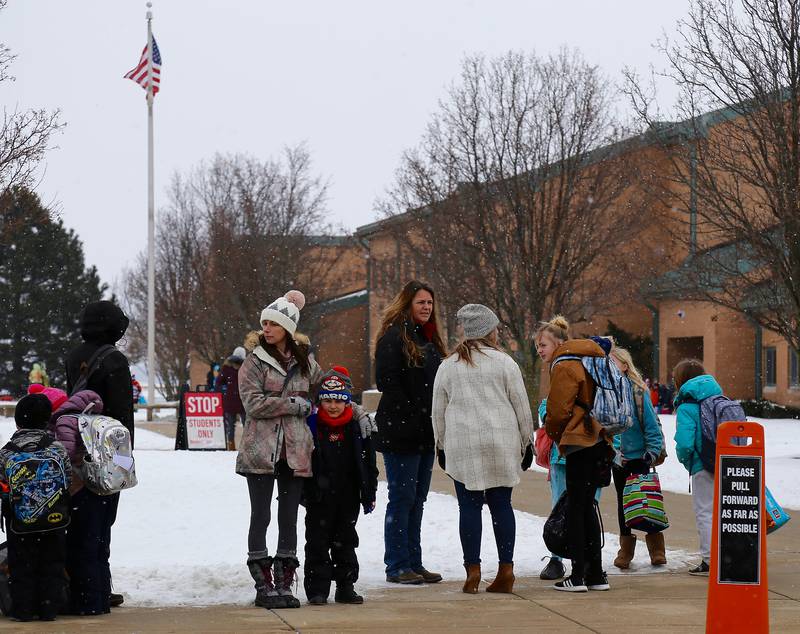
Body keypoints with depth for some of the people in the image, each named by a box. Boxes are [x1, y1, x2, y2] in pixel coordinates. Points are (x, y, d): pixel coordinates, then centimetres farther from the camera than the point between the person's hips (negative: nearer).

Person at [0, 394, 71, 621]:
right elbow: (69, 481, -2)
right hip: (54, 518, 0)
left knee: (21, 564, 10)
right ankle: (49, 608, 11)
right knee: (52, 563, 11)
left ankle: (23, 609, 9)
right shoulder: (57, 449, -7)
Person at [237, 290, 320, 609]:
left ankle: (283, 583, 12)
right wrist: (295, 404, -11)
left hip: (295, 451, 4)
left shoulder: (304, 362, 12)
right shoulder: (254, 362, -1)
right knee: (260, 516, -1)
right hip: (261, 450, -3)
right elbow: (253, 403, -12)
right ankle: (264, 585, 4)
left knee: (289, 519, 6)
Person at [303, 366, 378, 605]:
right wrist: (299, 492, 0)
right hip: (319, 498, -2)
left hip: (348, 497, 2)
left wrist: (369, 494, 5)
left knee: (345, 542, 10)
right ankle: (317, 589, 6)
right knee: (317, 542, 1)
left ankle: (345, 588, 18)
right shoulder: (311, 424, -5)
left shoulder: (357, 425, 0)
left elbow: (368, 461, 6)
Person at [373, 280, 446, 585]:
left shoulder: (430, 339, 17)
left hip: (425, 434, 9)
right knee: (402, 497, -4)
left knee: (417, 498, 12)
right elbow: (386, 381, -17)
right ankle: (397, 566, 1)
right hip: (400, 433, -9)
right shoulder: (393, 337, -11)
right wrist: (413, 416, -18)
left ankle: (413, 563, 18)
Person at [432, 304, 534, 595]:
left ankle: (472, 571, -1)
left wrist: (441, 446, 19)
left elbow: (438, 411, 10)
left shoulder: (447, 366, 6)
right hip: (501, 444, -1)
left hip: (461, 447, 1)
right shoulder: (503, 362, 0)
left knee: (469, 506, 2)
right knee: (501, 504, 5)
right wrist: (526, 442, 12)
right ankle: (505, 570, 4)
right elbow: (521, 406, 3)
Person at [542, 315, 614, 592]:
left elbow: (558, 409, -10)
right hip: (598, 441, 9)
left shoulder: (564, 366, -10)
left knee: (575, 509, -5)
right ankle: (595, 574, 13)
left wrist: (554, 434, 10)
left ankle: (578, 576, -5)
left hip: (579, 443, -9)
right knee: (586, 507, 12)